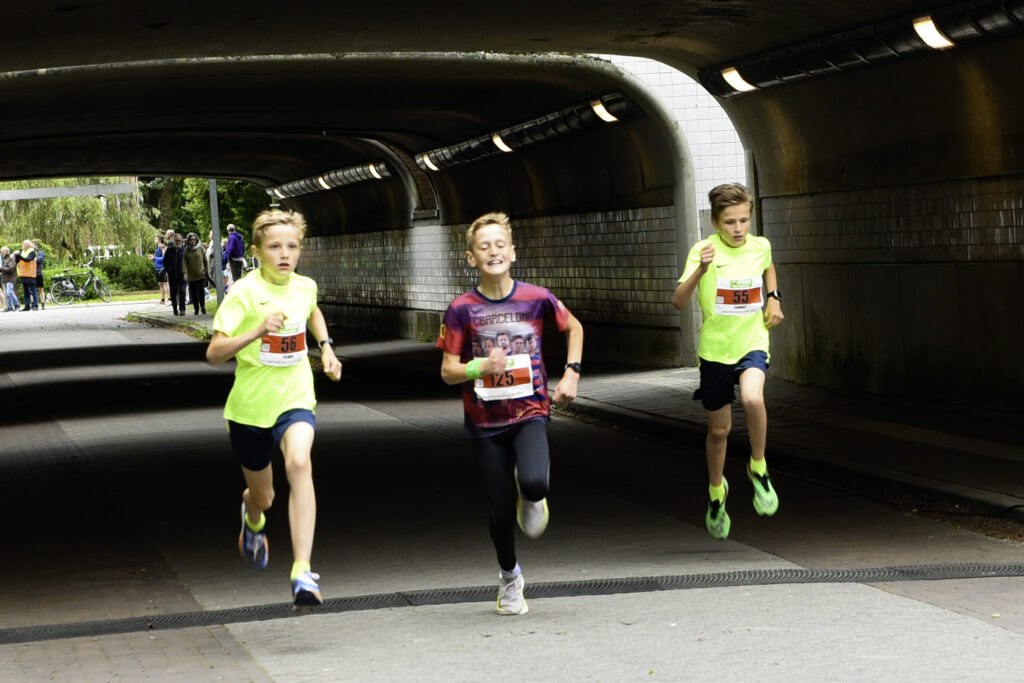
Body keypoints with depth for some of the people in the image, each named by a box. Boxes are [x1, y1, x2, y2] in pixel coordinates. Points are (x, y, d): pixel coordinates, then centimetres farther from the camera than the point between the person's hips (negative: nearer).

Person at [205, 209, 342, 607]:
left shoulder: (305, 287, 0)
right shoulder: (244, 293, -15)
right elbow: (214, 353, -23)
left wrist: (326, 347, 12)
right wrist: (257, 331, -36)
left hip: (294, 398, 1)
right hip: (250, 405, -1)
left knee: (299, 463, -30)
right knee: (263, 496, 14)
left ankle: (302, 573, -37)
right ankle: (252, 519, 56)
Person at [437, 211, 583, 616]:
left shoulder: (537, 299, -5)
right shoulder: (462, 310, -8)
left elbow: (573, 328, 15)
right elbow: (447, 371, -5)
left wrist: (571, 374, 5)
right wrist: (482, 367, -24)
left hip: (530, 412, 0)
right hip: (485, 422, 0)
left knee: (534, 483, -29)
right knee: (501, 513, 3)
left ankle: (531, 498, 11)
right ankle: (509, 577, 32)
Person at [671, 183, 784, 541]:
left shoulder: (760, 246, -3)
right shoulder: (704, 251, -14)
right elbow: (679, 301, -25)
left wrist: (774, 298, 8)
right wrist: (700, 271, -40)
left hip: (752, 343, 1)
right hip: (715, 349, -1)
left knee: (752, 398, -31)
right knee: (719, 430, 11)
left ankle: (758, 469, -7)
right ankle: (716, 492, 38)